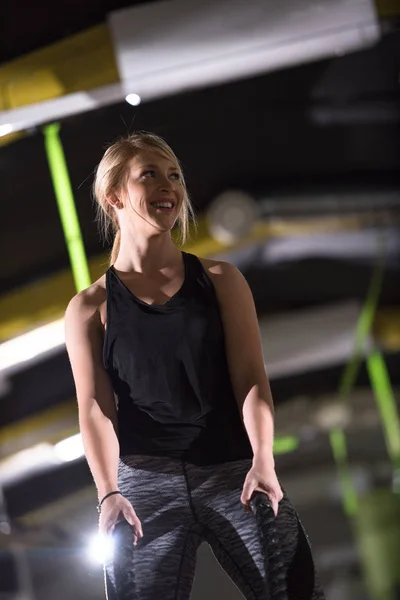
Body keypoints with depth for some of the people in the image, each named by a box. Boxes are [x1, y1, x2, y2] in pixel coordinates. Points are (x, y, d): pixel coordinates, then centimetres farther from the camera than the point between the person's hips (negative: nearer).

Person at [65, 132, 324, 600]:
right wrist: (108, 494, -20)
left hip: (234, 472, 1)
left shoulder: (221, 281, 9)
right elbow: (95, 406, -4)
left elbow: (250, 379, 0)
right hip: (146, 479, -1)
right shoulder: (90, 308, 6)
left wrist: (263, 461, -17)